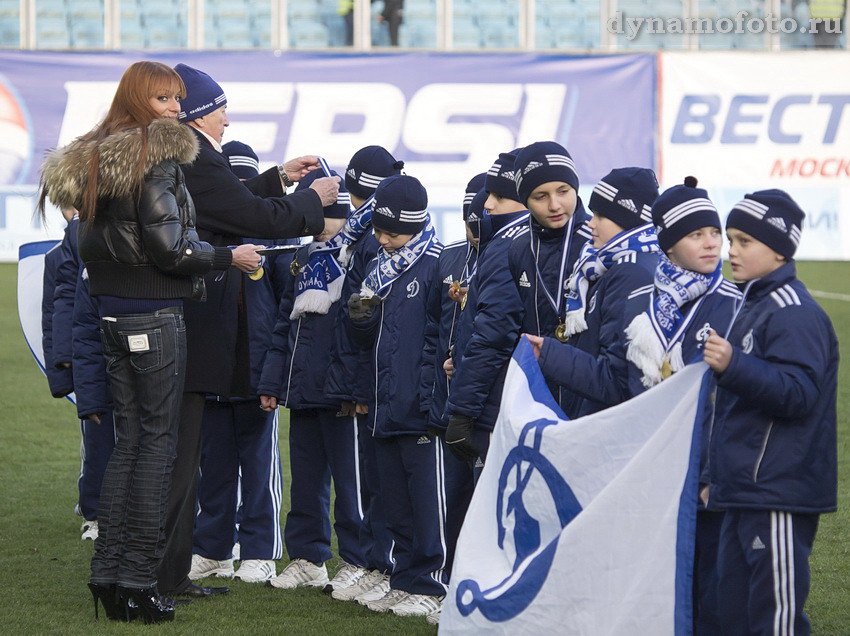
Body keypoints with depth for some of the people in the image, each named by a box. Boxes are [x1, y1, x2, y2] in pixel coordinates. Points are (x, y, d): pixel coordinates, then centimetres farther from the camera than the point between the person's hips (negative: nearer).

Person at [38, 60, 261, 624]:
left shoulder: (94, 159, 12)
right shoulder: (158, 158, -14)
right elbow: (169, 248, -18)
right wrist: (229, 257, -5)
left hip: (111, 316, 8)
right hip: (156, 317, -8)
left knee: (129, 440, 12)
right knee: (159, 440, -2)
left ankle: (108, 572, 11)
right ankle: (139, 576, -2)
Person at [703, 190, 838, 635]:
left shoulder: (794, 313, -13)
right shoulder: (753, 307, 19)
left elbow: (799, 393, -24)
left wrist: (734, 366, -35)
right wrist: (716, 477, 28)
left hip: (778, 496, -11)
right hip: (744, 493, 11)